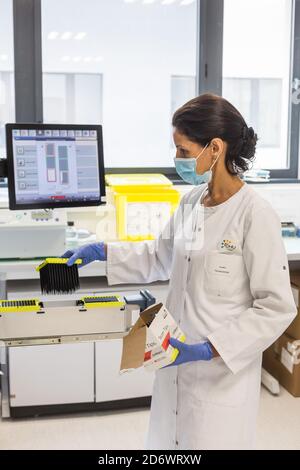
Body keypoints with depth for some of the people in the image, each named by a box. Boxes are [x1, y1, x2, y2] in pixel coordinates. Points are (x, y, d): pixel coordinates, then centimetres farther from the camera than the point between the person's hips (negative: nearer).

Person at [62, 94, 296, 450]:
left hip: (222, 372, -6)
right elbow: (159, 257, 17)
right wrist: (102, 251, 8)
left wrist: (208, 350, -20)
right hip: (177, 358, 6)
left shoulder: (255, 215, -19)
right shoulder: (191, 201, 2)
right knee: (169, 438, 19)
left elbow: (277, 307, -16)